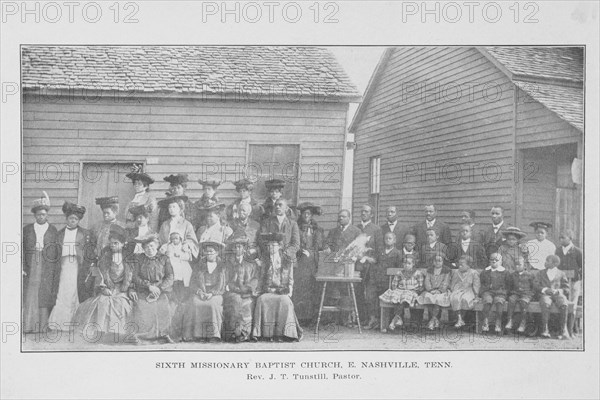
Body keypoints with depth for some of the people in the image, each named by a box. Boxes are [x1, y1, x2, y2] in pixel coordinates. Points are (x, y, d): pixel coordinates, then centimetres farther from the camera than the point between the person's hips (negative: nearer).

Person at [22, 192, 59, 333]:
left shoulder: (53, 230, 8)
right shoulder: (27, 229, 11)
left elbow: (56, 251, 5)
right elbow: (22, 249, 6)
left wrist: (55, 269, -2)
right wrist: (23, 267, -4)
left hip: (47, 268, -1)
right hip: (31, 267, 1)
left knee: (45, 295, -2)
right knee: (29, 295, -4)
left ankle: (44, 326, 2)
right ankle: (28, 325, 0)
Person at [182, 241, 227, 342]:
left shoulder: (223, 266, 12)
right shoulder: (199, 265, 18)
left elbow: (222, 285, 5)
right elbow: (192, 282, 11)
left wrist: (212, 293, -12)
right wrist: (199, 292, -9)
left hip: (215, 294, -2)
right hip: (199, 293, 2)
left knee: (213, 304, -35)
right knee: (194, 303, -31)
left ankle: (214, 335, -33)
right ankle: (194, 334, -33)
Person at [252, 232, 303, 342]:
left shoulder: (288, 260, 10)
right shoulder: (265, 261, 13)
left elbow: (290, 278, 11)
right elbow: (261, 278, 14)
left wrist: (290, 291, -2)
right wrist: (262, 290, -1)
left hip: (283, 291, -1)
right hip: (267, 291, 1)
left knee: (285, 301, -34)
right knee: (262, 300, -32)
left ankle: (282, 333, -31)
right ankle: (266, 332, -31)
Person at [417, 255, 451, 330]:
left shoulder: (447, 271, 7)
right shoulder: (429, 270, 17)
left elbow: (445, 283, -3)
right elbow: (427, 281, 6)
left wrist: (439, 290, -19)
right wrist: (431, 290, -13)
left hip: (442, 291, -3)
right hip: (430, 291, 3)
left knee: (437, 298, -36)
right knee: (427, 297, -31)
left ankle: (432, 320, -31)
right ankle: (436, 321, -25)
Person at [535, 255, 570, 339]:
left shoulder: (561, 273, 20)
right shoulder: (541, 273, 23)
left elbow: (566, 289, 11)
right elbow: (536, 286, 11)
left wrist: (557, 291, -10)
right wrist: (545, 290, -10)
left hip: (558, 294, 0)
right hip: (545, 295, 0)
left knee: (563, 304, -36)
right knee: (545, 303, -37)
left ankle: (564, 330, -36)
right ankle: (545, 329, -39)